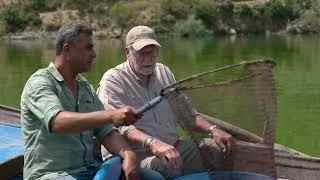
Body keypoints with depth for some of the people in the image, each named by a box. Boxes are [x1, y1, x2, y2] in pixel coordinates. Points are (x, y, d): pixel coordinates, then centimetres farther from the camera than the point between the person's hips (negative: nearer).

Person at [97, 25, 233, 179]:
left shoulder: (164, 72, 17)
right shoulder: (113, 80, -6)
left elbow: (187, 114, 24)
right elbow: (119, 126, -21)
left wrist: (213, 129, 5)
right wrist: (153, 143, -38)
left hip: (174, 147, 7)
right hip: (136, 154, -7)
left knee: (219, 148, -8)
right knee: (168, 166, -37)